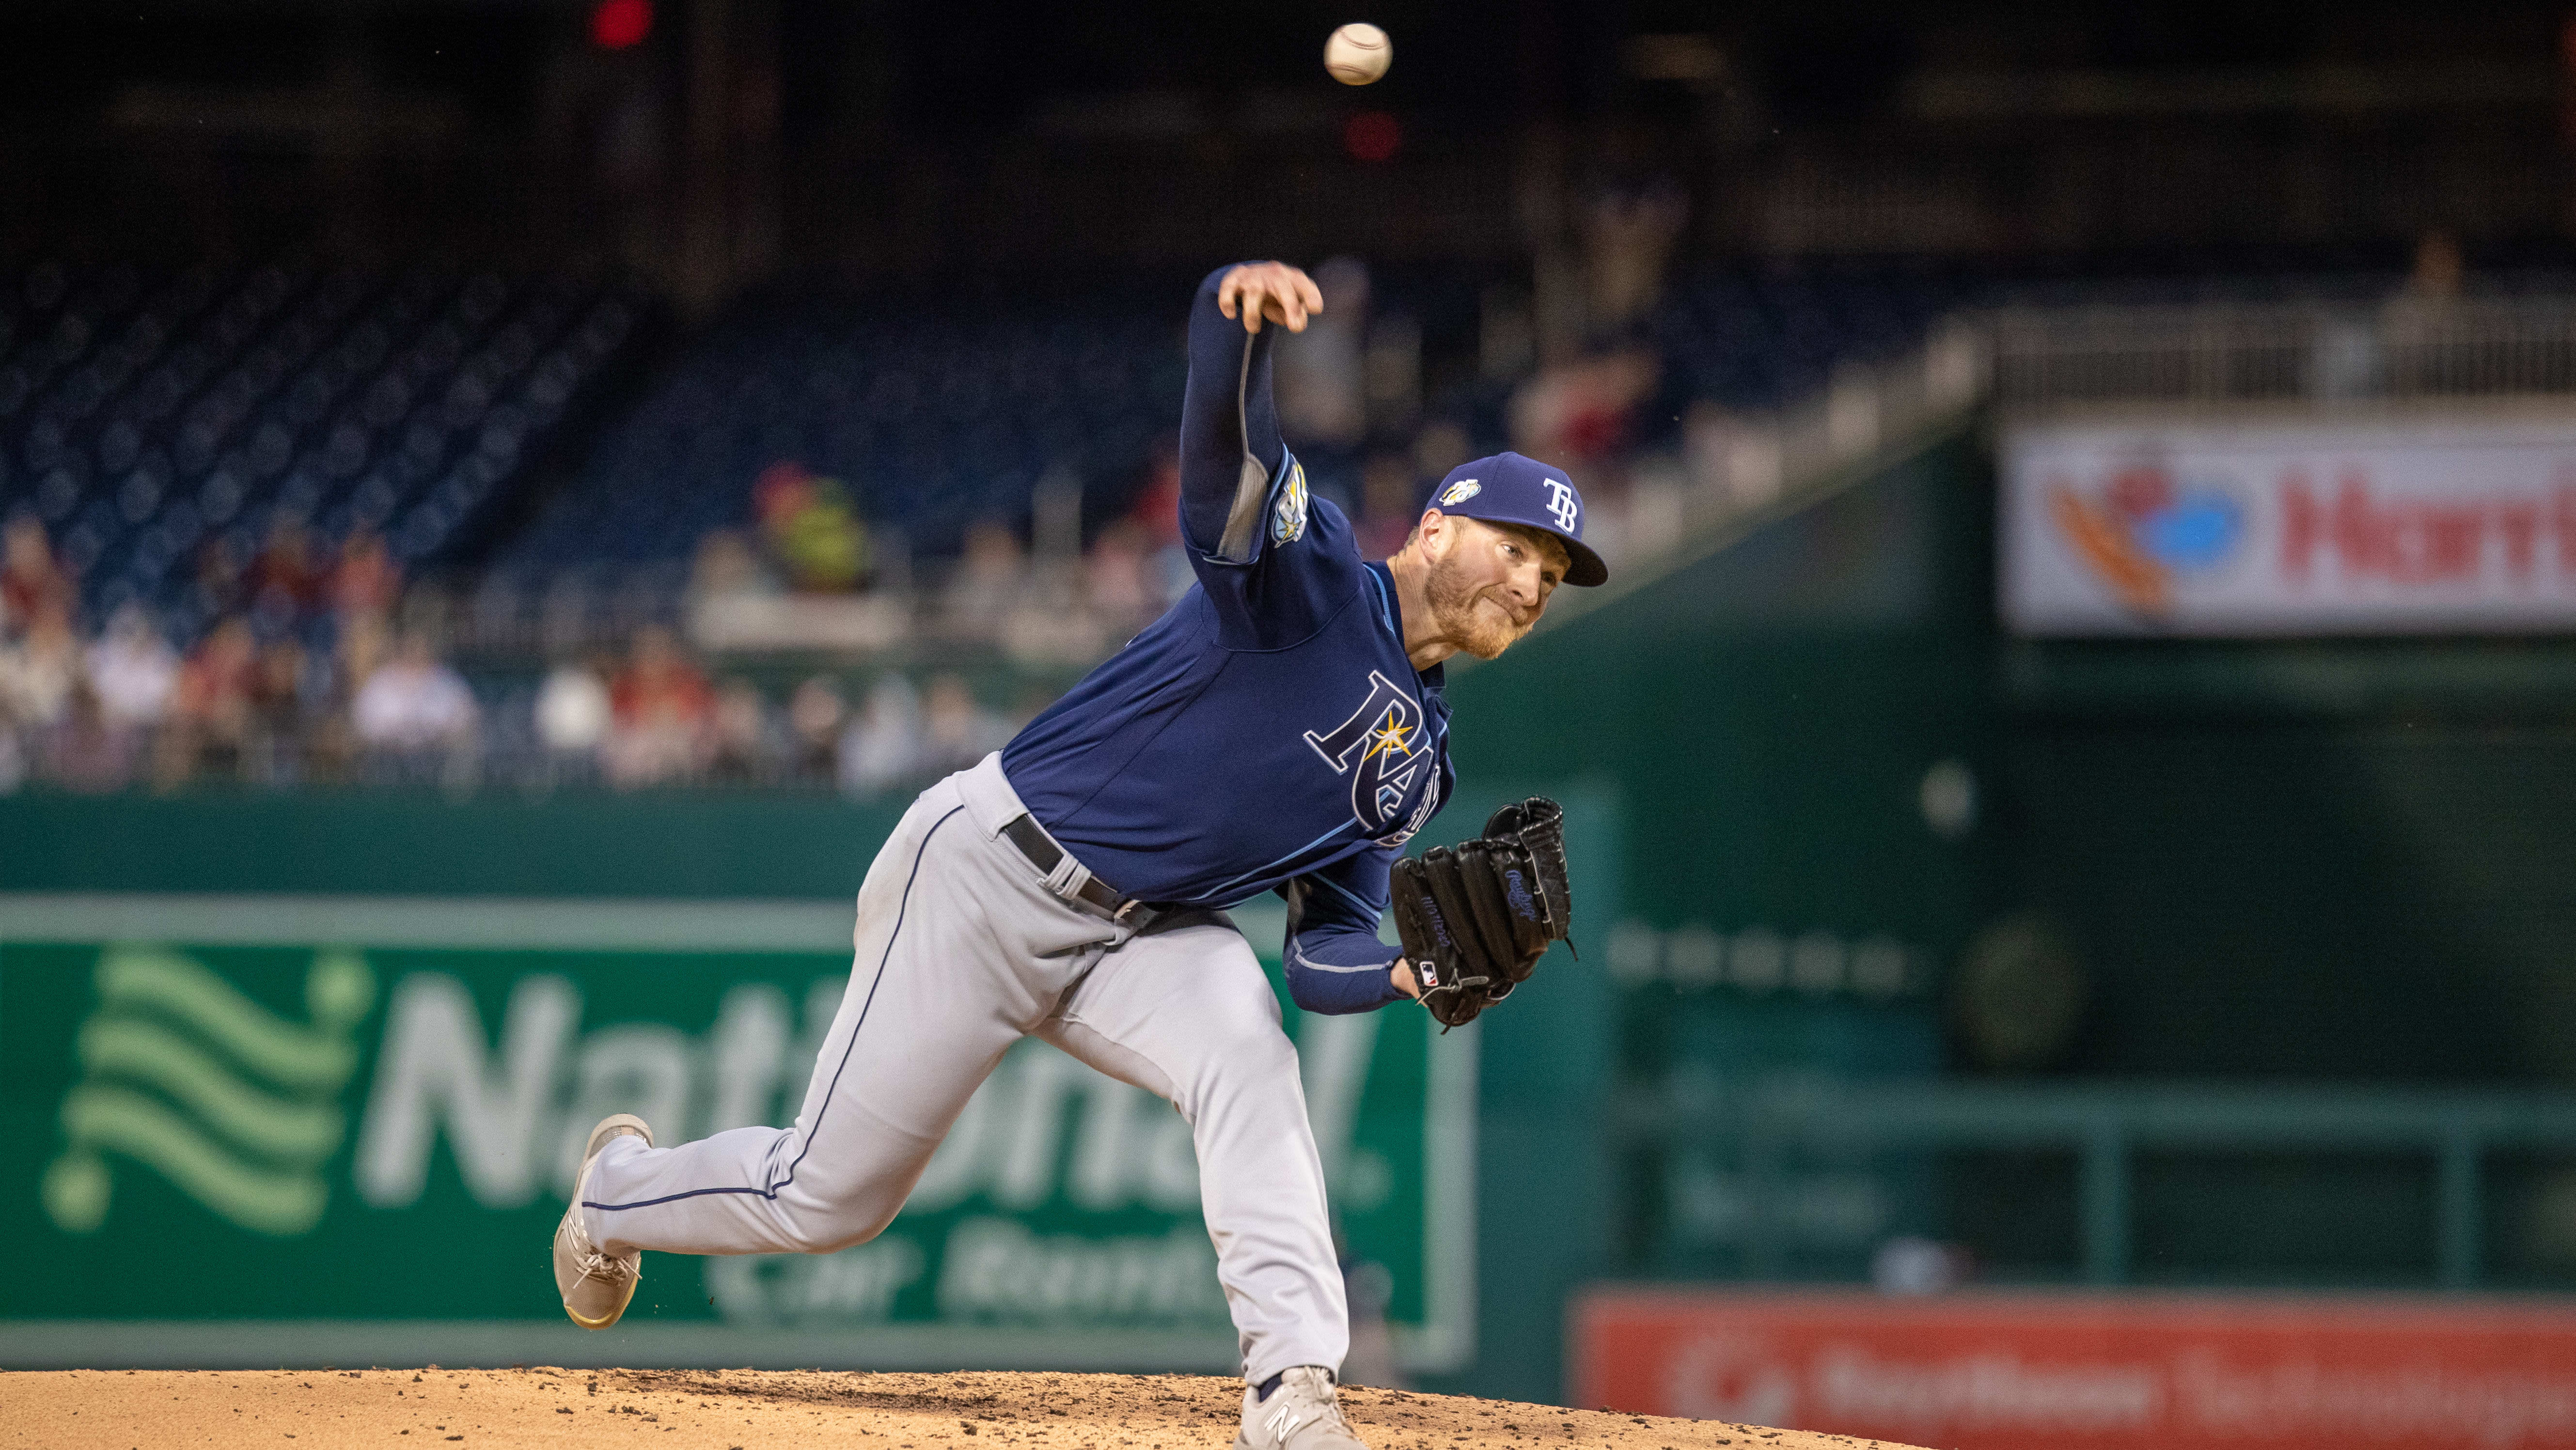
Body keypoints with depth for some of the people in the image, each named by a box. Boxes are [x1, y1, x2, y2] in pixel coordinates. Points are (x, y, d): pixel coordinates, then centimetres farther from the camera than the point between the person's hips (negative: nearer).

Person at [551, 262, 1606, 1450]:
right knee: (829, 1196, 2)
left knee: (1245, 1047, -29)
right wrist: (1241, 311, -55)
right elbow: (1223, 431, -31)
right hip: (994, 871, -6)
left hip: (1141, 936, 6)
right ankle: (621, 1186, 35)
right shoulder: (1304, 569, -12)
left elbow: (1325, 956, 8)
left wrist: (1411, 975, -16)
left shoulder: (1414, 764, 9)